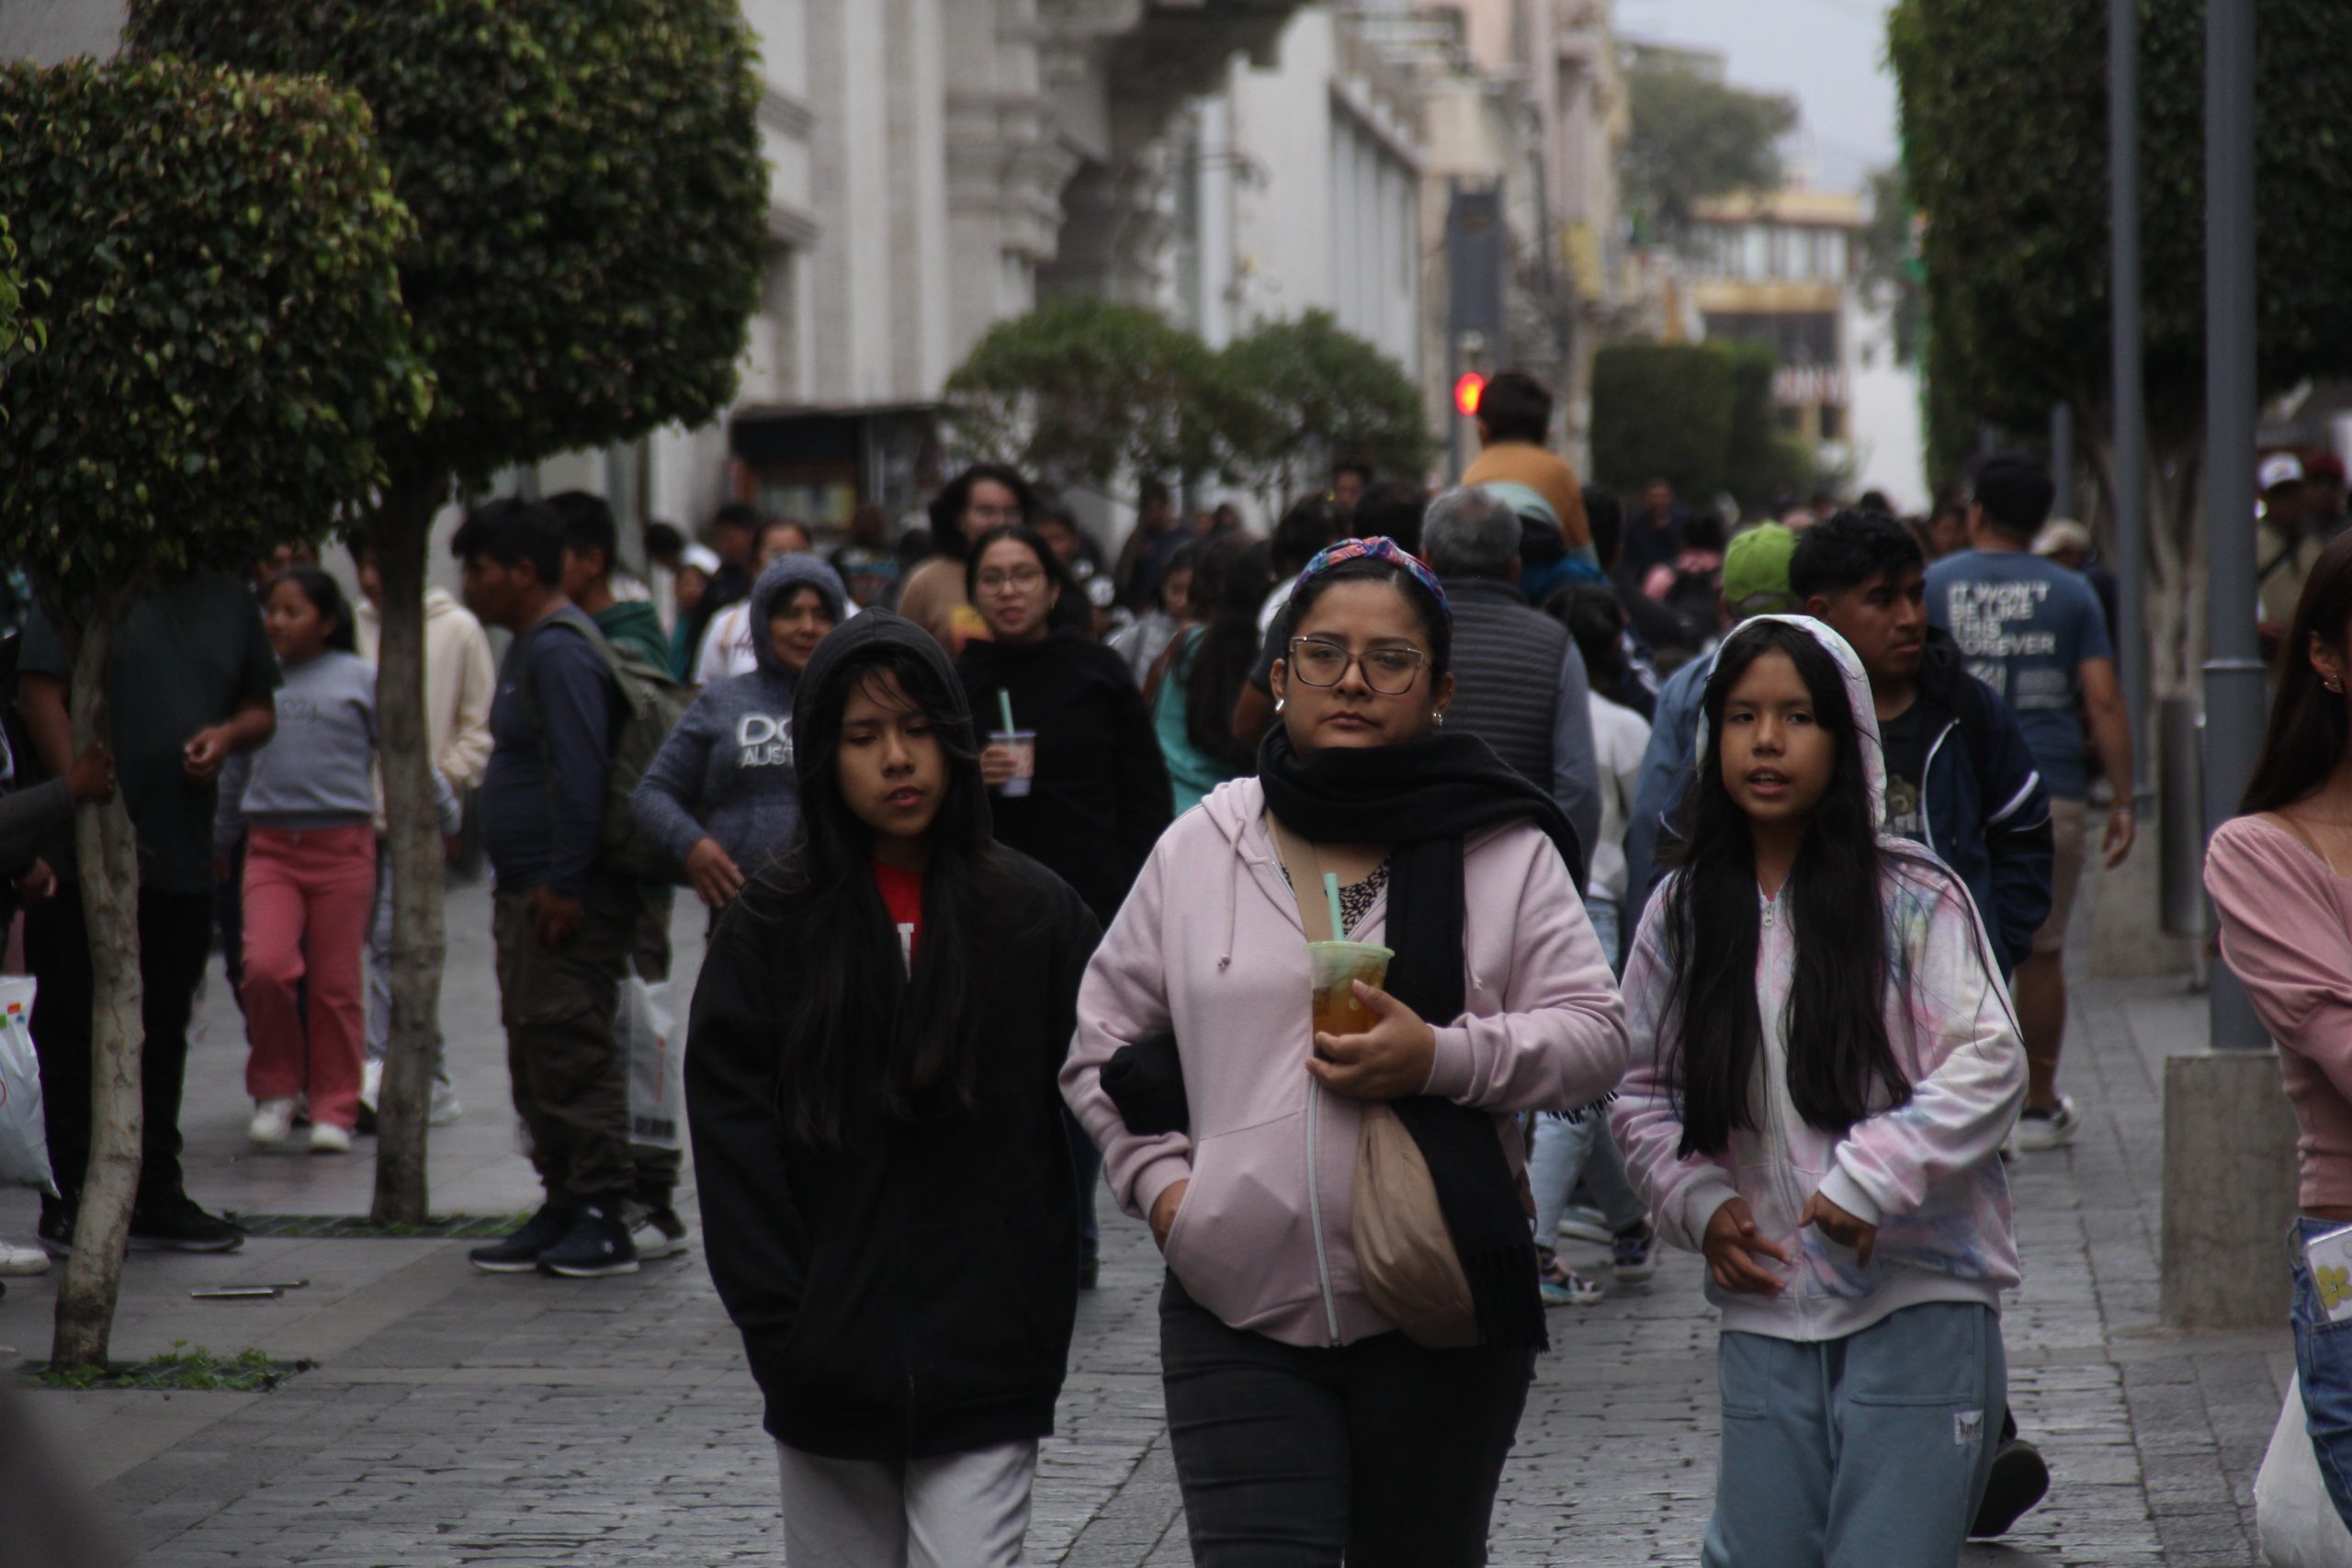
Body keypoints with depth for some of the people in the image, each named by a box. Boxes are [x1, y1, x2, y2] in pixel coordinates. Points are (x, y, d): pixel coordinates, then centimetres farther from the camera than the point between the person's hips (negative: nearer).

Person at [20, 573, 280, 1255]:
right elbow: (40, 693, -11)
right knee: (71, 1028, 1)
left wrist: (228, 735, -5)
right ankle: (68, 1199, 7)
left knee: (164, 1030, 13)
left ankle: (156, 1195, 22)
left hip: (183, 859, 5)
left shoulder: (228, 599, 11)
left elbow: (260, 710, 19)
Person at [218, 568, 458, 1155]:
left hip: (342, 843, -1)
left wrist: (446, 816, 13)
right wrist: (221, 843, 28)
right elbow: (235, 767, 20)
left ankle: (334, 1110, 13)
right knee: (266, 966, -15)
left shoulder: (361, 680, 2)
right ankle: (275, 1089, 4)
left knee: (336, 984, 2)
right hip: (270, 845, 1)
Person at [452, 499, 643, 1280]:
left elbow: (580, 774, -22)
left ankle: (601, 1214, -7)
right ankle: (565, 1208, 18)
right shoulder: (532, 646, 19)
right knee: (536, 1052, 12)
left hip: (568, 898, -11)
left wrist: (563, 884, -23)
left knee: (569, 1049, -9)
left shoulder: (559, 651, -15)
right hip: (530, 891, 11)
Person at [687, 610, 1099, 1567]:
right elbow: (733, 1139, 0)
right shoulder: (773, 925, 2)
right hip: (830, 1367, 2)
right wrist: (782, 1336, -9)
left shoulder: (1035, 913, 2)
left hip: (986, 1371, -2)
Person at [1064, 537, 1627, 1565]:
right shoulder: (1199, 848, 8)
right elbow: (1103, 1042, 16)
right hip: (1236, 1316, 1)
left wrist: (1444, 1059, -17)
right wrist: (1157, 1179, 2)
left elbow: (1593, 1037, -2)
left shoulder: (1506, 852, 2)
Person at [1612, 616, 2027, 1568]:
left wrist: (1869, 1175, -18)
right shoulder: (1682, 915, 7)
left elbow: (1990, 1065, -9)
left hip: (1920, 1304, -4)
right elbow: (1642, 1094, 15)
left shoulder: (1913, 899, -5)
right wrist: (1698, 1203, -1)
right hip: (1764, 1311, 4)